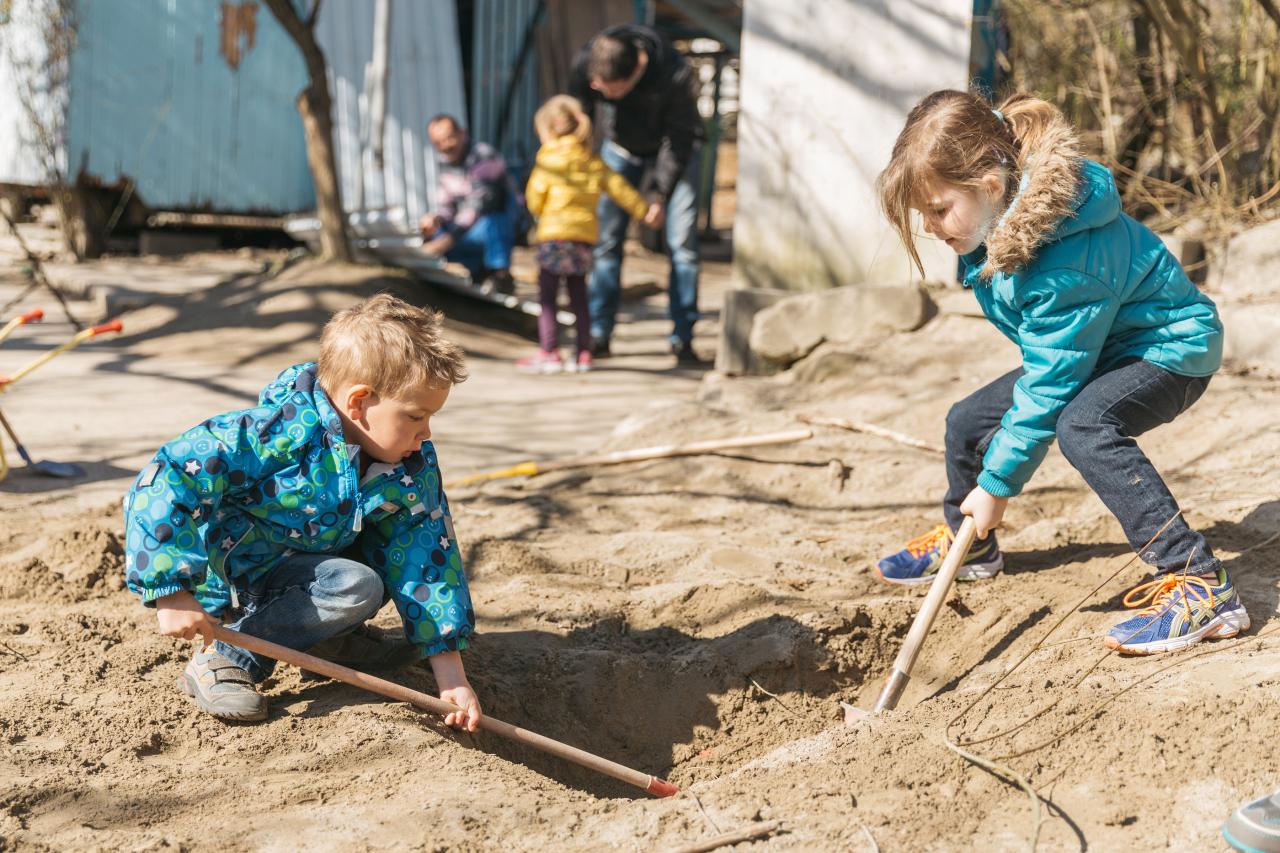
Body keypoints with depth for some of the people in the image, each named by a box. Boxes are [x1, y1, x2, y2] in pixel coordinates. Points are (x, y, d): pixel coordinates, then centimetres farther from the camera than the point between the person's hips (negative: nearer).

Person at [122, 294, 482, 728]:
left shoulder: (413, 467, -11)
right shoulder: (277, 433, -31)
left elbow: (429, 560, -9)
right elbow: (167, 479, -33)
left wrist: (451, 672, -15)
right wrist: (172, 593, -37)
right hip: (221, 575, -7)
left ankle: (331, 633, 9)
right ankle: (220, 660, -20)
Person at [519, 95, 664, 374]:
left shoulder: (549, 159, -4)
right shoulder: (593, 162, 13)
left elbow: (534, 197, -2)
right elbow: (619, 188, 16)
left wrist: (539, 213, 19)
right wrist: (644, 211, 25)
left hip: (555, 234, -6)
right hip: (586, 233, 6)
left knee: (547, 295, 0)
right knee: (579, 294, 13)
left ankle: (549, 352, -4)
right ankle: (583, 354, 13)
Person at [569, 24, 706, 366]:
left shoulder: (675, 75, -37)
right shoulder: (584, 65, -28)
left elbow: (680, 138, -24)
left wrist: (661, 193, -26)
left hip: (671, 149, -3)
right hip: (621, 146, 3)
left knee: (682, 242, -10)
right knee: (606, 239, -4)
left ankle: (683, 338, -3)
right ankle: (599, 334, 3)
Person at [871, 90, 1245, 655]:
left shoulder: (1066, 263, -37)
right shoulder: (994, 223, -11)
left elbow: (1048, 390, -30)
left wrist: (997, 484, -22)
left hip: (1171, 347, -10)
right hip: (1090, 349, 10)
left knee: (1082, 427, -38)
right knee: (968, 422, 10)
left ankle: (1200, 585, -38)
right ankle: (966, 543, 39)